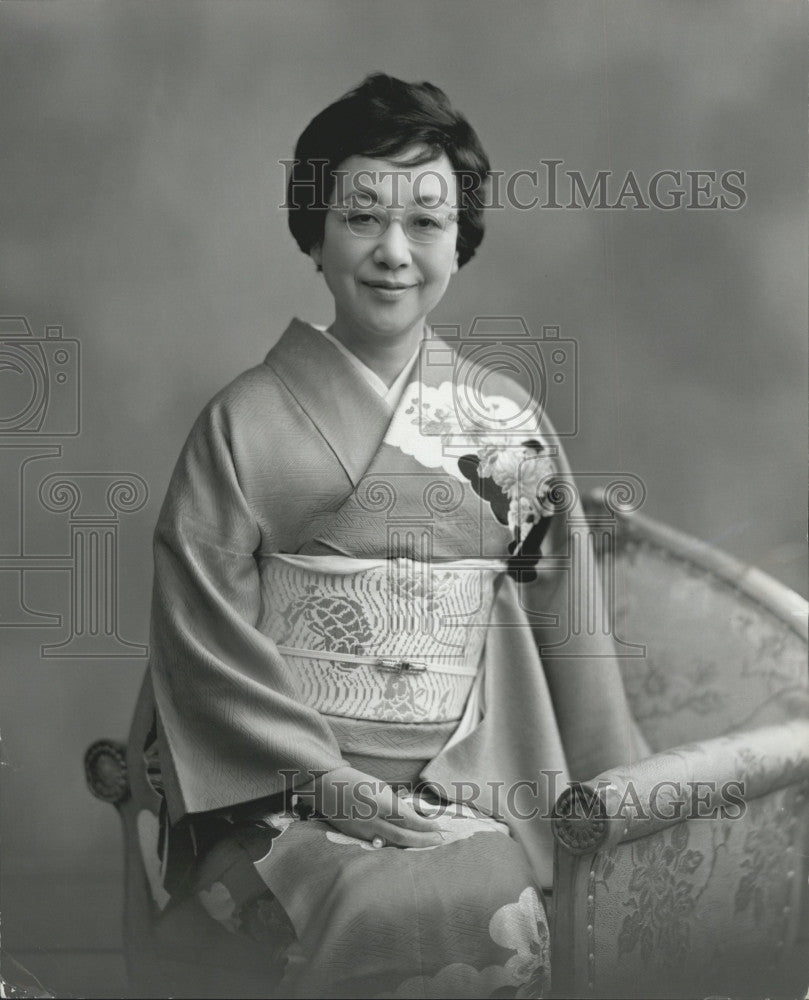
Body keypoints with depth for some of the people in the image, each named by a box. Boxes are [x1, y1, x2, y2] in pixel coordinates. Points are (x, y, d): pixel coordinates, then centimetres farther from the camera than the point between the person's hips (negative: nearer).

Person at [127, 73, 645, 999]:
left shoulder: (508, 416, 8)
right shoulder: (245, 421, -1)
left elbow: (563, 612, 9)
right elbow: (201, 628, -5)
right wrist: (323, 775, -14)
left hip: (466, 783, 3)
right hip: (279, 781, -2)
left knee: (504, 915, -25)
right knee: (386, 913, -29)